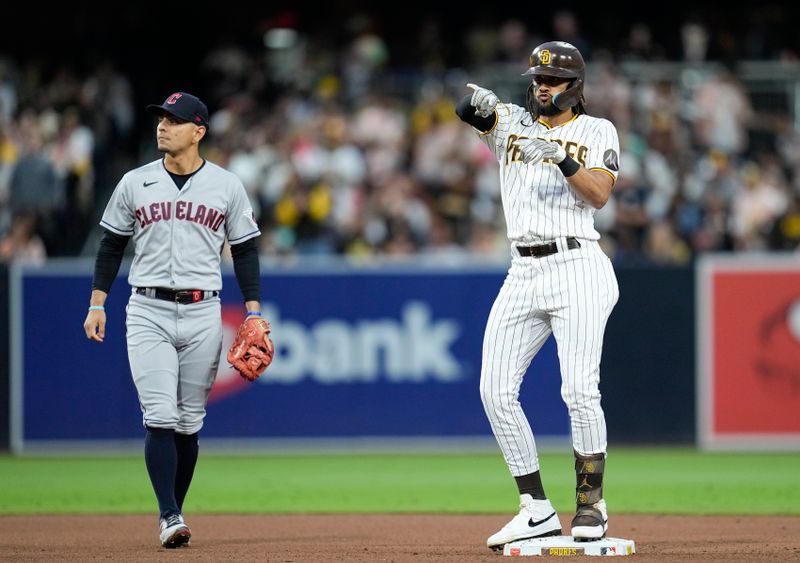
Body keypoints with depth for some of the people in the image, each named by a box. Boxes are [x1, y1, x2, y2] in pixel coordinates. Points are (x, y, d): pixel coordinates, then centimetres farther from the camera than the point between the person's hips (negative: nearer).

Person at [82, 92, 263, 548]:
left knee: (189, 423, 4)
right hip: (148, 313, -1)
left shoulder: (227, 186, 3)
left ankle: (173, 516, 15)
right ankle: (170, 518, -14)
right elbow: (112, 245, 11)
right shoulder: (135, 183, 5)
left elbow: (246, 250, 8)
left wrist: (254, 312, 0)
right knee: (161, 417, -11)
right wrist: (97, 304, 4)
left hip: (203, 314, 1)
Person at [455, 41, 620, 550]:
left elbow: (600, 194, -9)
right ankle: (538, 511, 5)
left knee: (580, 390, -13)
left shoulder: (597, 132, 6)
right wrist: (482, 102, -30)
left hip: (577, 267, -5)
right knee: (496, 390, -2)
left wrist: (562, 157, -23)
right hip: (524, 274, 5)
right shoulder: (513, 123, 15)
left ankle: (591, 504, 1)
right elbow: (471, 107, -7)